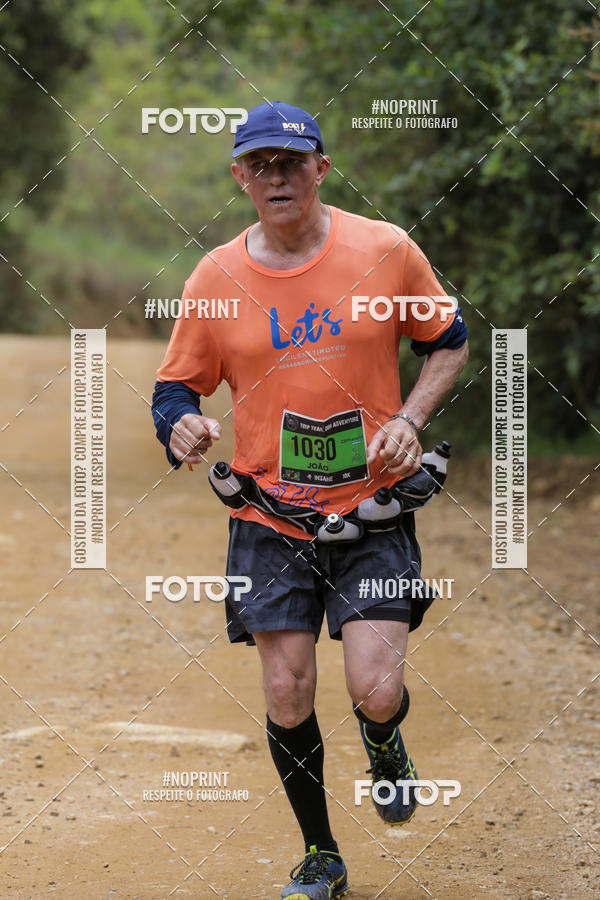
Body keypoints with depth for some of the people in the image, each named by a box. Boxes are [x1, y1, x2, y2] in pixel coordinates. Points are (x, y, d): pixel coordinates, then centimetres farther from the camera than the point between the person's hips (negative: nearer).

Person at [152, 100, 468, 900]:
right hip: (271, 518, 1)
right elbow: (176, 386, 5)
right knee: (287, 696, 1)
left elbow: (449, 341, 8)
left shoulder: (386, 250, -5)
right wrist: (182, 427, -19)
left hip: (373, 508, -1)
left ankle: (384, 747, 27)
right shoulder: (215, 278, -3)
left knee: (376, 693, -11)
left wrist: (408, 419, -7)